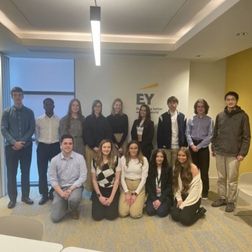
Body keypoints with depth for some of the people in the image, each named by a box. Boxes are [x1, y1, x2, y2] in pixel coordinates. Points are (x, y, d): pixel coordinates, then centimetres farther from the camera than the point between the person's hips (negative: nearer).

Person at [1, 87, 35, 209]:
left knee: (25, 172, 7)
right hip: (11, 147, 0)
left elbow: (32, 129, 0)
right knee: (11, 173, 4)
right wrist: (14, 142, -15)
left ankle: (25, 196, 19)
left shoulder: (29, 112, 5)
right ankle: (12, 198, 15)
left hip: (26, 146, 1)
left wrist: (22, 142, -12)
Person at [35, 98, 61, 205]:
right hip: (42, 147, 1)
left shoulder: (59, 120, 2)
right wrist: (39, 144, 10)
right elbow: (36, 134, 13)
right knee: (42, 172, 3)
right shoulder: (38, 120, 5)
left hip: (55, 147, 0)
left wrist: (60, 145, 5)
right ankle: (44, 195, 14)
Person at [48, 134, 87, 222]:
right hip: (60, 189, 2)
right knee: (55, 217, -11)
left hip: (75, 187, -1)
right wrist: (61, 192, -16)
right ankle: (66, 207, 23)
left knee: (74, 199, -36)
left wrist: (70, 190, -17)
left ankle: (74, 210, 2)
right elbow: (52, 179, -3)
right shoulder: (54, 160, -2)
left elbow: (83, 176, -8)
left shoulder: (80, 157, -6)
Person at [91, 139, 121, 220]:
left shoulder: (116, 159, -8)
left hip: (112, 190, -1)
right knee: (97, 216, -10)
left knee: (111, 215, -13)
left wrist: (111, 197, -11)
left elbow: (117, 179, -7)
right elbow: (94, 180, 1)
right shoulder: (95, 161, -3)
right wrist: (100, 196, -7)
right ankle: (102, 203, 22)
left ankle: (111, 203, 19)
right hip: (99, 190, 1)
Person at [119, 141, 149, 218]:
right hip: (126, 186, 1)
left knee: (135, 214, -15)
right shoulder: (123, 159, -3)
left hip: (139, 187, -1)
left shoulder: (143, 160, -7)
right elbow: (122, 177, -1)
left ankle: (140, 202, 17)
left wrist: (135, 193, -11)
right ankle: (129, 200, 19)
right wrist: (127, 192, -9)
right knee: (123, 213, -11)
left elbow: (144, 178, -7)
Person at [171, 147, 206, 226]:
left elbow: (195, 188, -17)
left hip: (193, 198, -5)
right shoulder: (177, 168, 3)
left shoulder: (193, 168, -15)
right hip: (182, 196, 5)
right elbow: (176, 185, 4)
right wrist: (179, 199, -9)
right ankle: (185, 210, 15)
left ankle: (200, 211, 10)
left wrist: (185, 203, -16)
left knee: (185, 219, -18)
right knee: (175, 216, -15)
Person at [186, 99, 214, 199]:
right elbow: (187, 133, 2)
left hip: (203, 146, -2)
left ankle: (204, 192, 15)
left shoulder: (209, 120, -1)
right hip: (192, 146, 2)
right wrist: (192, 144, -14)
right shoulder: (191, 119, 5)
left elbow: (210, 136, -6)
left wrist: (198, 146, -12)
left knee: (204, 170, 3)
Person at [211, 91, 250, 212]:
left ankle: (231, 201, 18)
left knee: (232, 180, 4)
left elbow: (246, 137, -5)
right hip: (220, 153, 4)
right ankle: (222, 198, 26)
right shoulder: (220, 116, 7)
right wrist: (214, 148, 7)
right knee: (221, 178, 12)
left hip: (234, 154, -3)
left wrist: (242, 153, -10)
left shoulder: (243, 116, -3)